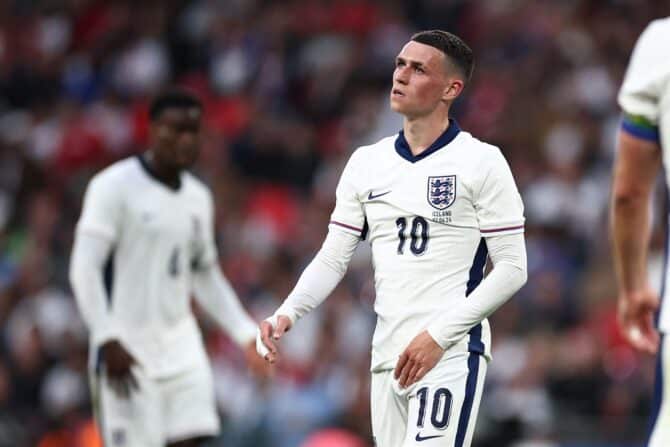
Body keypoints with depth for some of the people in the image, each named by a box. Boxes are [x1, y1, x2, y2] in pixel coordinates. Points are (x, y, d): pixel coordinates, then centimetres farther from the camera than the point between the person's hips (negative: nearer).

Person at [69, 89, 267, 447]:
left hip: (180, 346, 6)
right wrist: (109, 340, -21)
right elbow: (84, 269, -13)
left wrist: (246, 335, 15)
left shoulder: (198, 198, 13)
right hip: (127, 350, -6)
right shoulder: (114, 186, -8)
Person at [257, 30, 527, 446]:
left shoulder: (480, 162, -3)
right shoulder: (367, 162, 13)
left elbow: (512, 268, -6)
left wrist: (439, 335, -14)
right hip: (387, 359, 6)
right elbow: (333, 259, 13)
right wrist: (287, 314, -6)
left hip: (451, 355, -6)